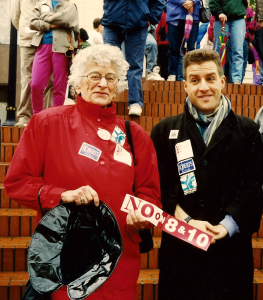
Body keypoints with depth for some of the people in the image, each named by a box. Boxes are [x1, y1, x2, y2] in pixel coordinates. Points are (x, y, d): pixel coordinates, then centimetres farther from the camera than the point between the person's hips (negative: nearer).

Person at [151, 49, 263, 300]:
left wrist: (227, 225, -13)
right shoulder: (164, 131, 7)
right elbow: (162, 188, 1)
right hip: (180, 248, 0)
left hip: (232, 246, 0)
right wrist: (187, 221, -12)